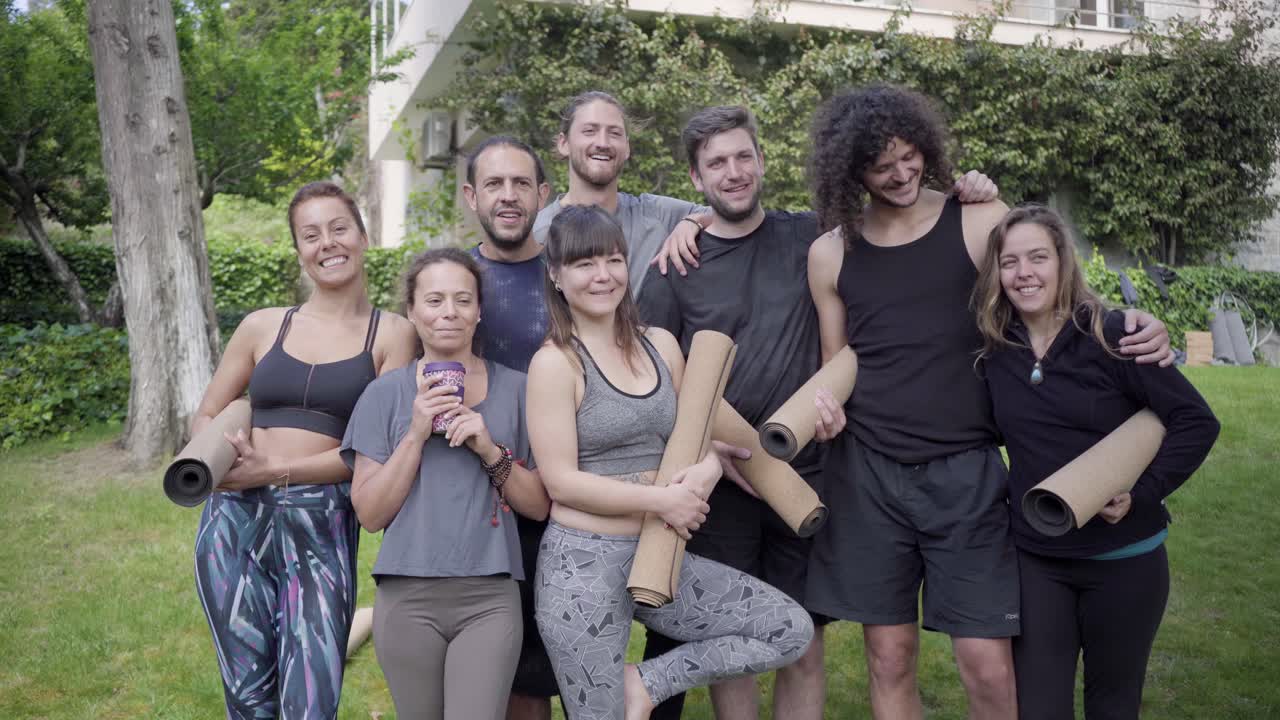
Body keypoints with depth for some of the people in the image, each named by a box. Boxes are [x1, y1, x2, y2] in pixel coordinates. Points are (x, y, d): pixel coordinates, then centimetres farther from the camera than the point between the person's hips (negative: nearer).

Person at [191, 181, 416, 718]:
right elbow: (206, 416, 17)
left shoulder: (391, 335, 1)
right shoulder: (263, 327, 10)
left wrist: (276, 470, -12)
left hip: (323, 530, -2)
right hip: (238, 520, 3)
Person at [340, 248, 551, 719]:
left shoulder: (515, 389, 4)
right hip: (408, 597, 1)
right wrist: (416, 434, -11)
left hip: (491, 596, 0)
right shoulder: (385, 393, 3)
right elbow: (370, 514, -1)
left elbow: (539, 506, 4)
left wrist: (490, 450, -12)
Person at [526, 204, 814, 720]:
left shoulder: (661, 345, 7)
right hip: (582, 563, -5)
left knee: (792, 629, 1)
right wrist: (662, 500, -16)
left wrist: (707, 469, -7)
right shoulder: (555, 362, -9)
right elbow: (561, 482, -14)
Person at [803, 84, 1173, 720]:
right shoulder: (830, 254, 5)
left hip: (965, 474, -1)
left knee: (988, 666, -3)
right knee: (889, 659, 8)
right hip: (867, 474, 2)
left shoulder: (982, 224, -1)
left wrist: (1135, 327, -14)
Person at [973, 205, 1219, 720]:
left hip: (1123, 559, -2)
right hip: (1034, 559, 2)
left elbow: (1196, 422, -11)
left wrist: (1142, 495, -19)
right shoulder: (994, 347, -3)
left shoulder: (1110, 335, -13)